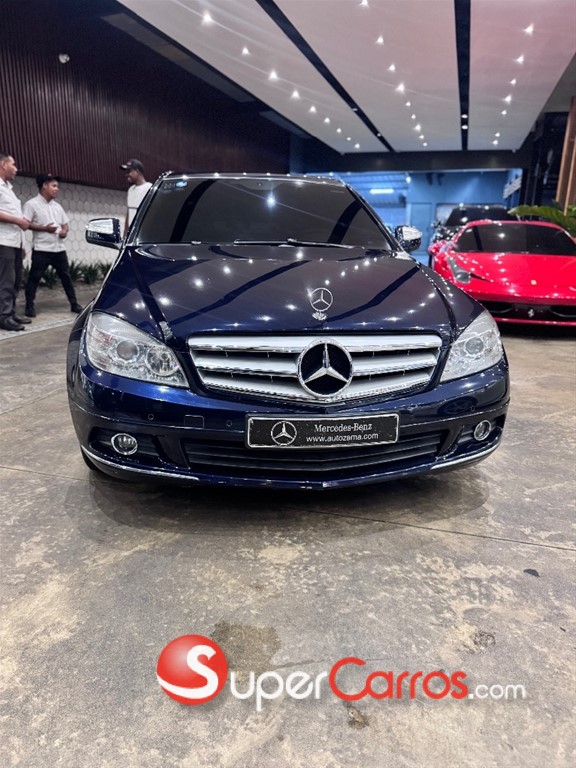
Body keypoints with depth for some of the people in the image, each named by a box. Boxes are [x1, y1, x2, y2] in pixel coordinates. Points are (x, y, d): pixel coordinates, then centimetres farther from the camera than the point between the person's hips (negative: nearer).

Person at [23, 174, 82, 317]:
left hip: (59, 248, 6)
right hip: (41, 249, -6)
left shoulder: (57, 206, 16)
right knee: (34, 277, -2)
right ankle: (29, 306, 4)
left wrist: (64, 231, -2)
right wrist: (44, 228, -19)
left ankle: (74, 304, 16)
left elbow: (65, 223, 21)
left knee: (66, 276, 9)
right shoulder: (32, 204, -3)